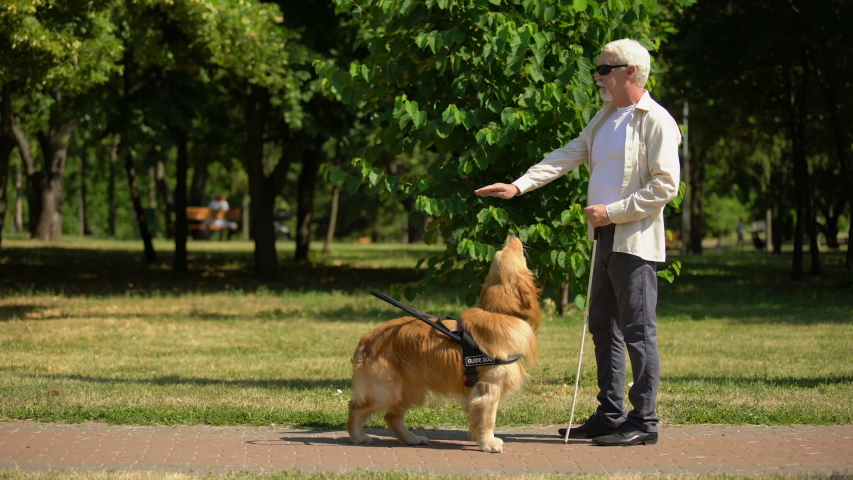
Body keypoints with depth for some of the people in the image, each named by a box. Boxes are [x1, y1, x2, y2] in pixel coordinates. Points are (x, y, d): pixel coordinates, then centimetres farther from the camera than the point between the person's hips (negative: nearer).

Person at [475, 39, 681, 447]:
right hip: (606, 240, 9)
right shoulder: (604, 118, 18)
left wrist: (611, 212, -16)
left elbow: (665, 186, -16)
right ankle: (610, 415, 19)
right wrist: (518, 186, 5)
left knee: (638, 332, -6)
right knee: (603, 328, 11)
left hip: (635, 241, -9)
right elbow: (568, 156, 16)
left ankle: (643, 421, 0)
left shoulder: (656, 122, -10)